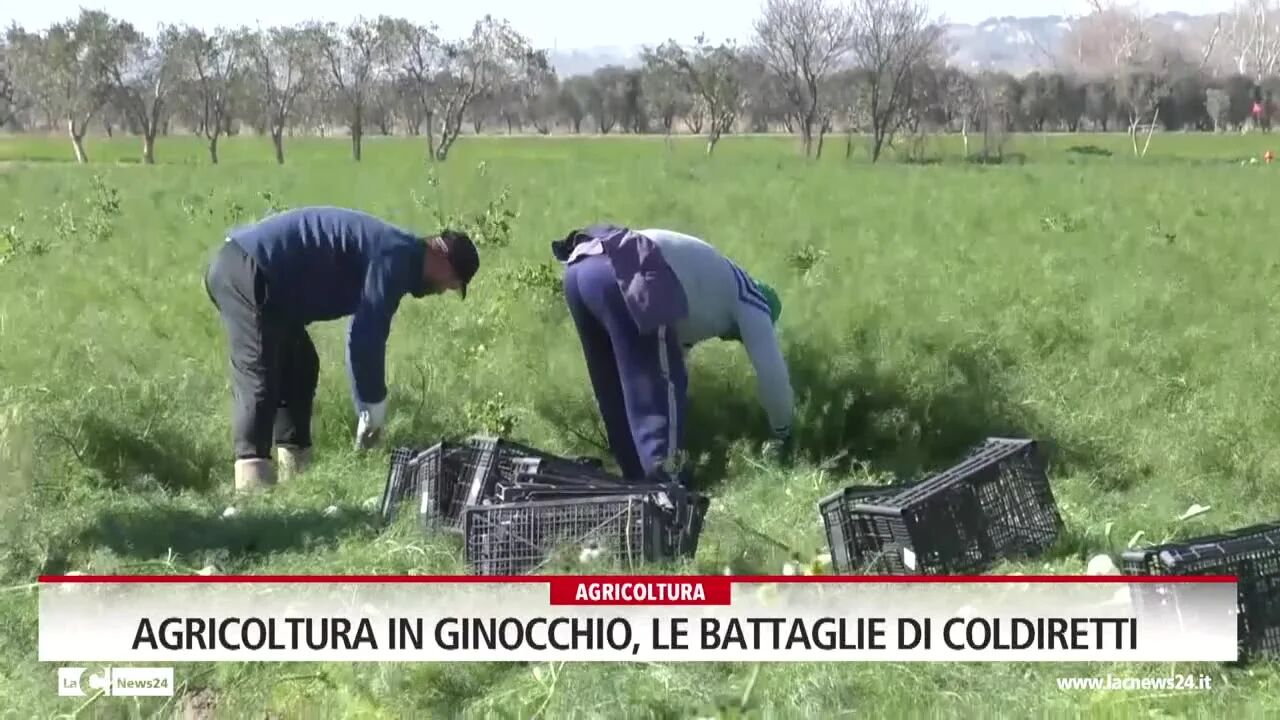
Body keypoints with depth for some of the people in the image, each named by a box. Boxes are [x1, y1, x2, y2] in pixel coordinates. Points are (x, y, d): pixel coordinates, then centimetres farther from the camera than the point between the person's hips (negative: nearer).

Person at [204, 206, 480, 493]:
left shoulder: (390, 248, 22)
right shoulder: (396, 256, -10)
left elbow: (361, 335, 28)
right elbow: (366, 337, -15)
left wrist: (367, 409, 27)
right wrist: (374, 406, -5)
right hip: (249, 273, -11)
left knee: (298, 367, 16)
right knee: (259, 379, -17)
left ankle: (294, 475, 16)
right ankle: (252, 487, -24)